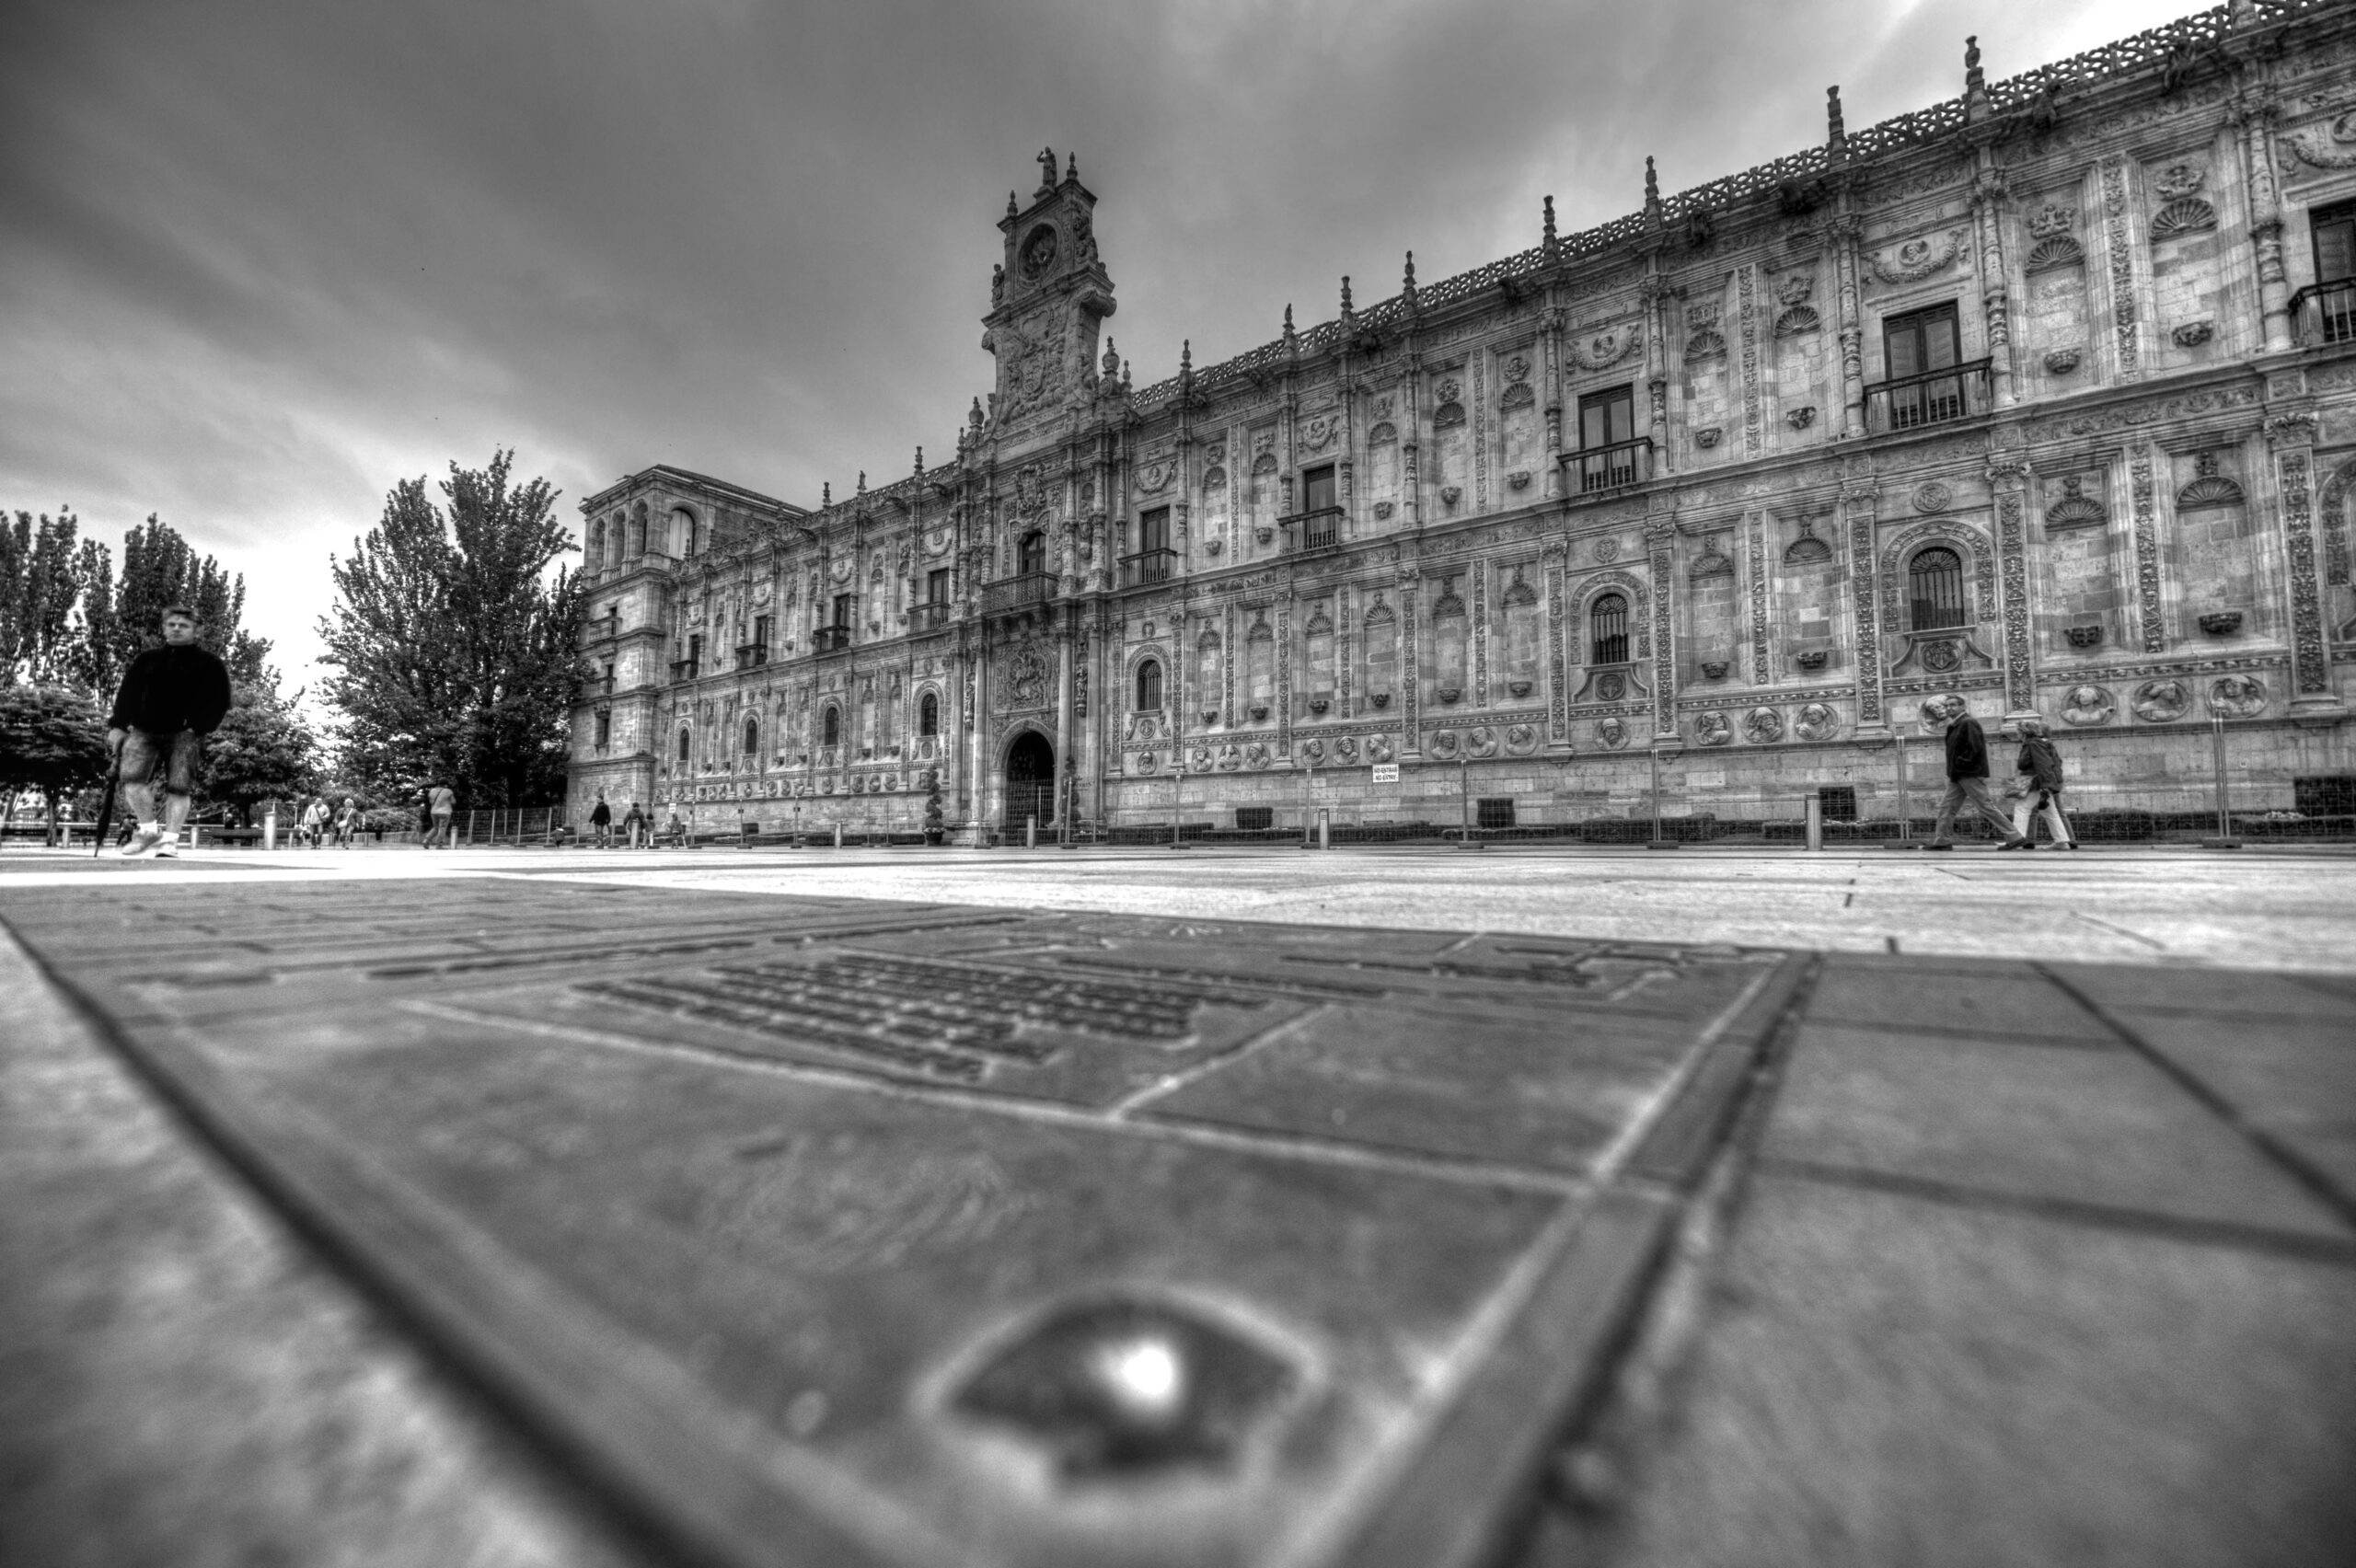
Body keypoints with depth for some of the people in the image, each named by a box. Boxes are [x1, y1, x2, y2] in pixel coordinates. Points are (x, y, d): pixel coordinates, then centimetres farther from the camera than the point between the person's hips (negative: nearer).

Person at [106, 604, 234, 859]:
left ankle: (169, 841, -2)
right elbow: (126, 693, 15)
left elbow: (219, 701, 0)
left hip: (184, 735, -3)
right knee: (131, 776, -15)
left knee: (178, 786, -7)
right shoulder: (146, 660, 18)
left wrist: (199, 728, -11)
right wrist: (117, 726, 4)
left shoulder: (210, 665, 7)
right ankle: (149, 830, 0)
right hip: (143, 731, 3)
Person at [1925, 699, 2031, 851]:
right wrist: (1953, 772, 11)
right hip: (1959, 776, 10)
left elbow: (1974, 748, -20)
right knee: (1946, 806, 6)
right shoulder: (1955, 726, 18)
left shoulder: (1968, 723, -11)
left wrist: (1959, 765, -18)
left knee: (1985, 807, -5)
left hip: (1971, 774, -10)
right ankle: (1942, 840, 8)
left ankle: (2015, 838, 3)